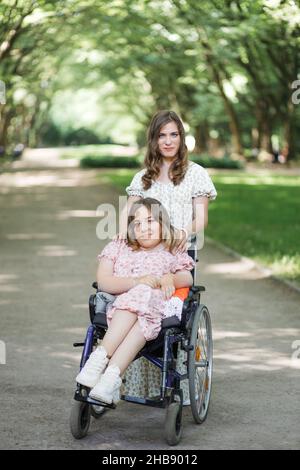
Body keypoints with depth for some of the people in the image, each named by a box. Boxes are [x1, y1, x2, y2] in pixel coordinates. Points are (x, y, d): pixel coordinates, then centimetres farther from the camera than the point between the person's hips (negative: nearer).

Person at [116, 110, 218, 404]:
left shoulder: (195, 173, 10)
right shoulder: (143, 177, 22)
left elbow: (201, 217, 3)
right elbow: (129, 208, 10)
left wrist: (188, 232, -20)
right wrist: (124, 230, -13)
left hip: (178, 254, -3)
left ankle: (181, 387, -10)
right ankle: (142, 385, -5)